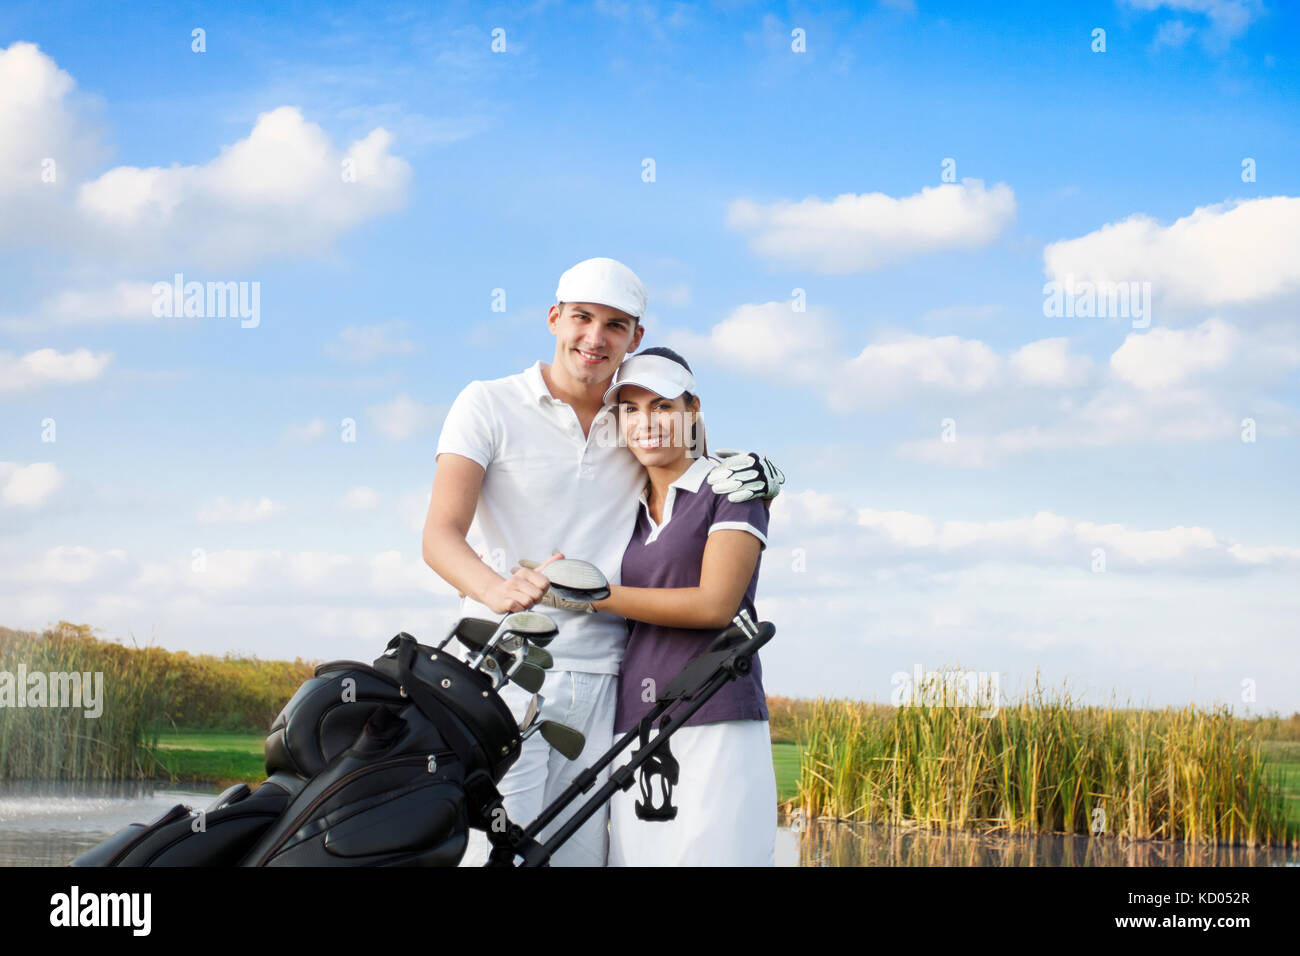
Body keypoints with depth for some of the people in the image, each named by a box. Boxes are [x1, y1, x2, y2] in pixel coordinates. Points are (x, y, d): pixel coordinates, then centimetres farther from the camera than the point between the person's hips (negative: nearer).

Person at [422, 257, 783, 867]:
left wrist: (755, 475, 0)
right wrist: (498, 588, -30)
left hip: (601, 679, 4)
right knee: (495, 850, -13)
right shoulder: (488, 405, 3)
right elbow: (440, 535, -7)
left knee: (583, 851, 0)